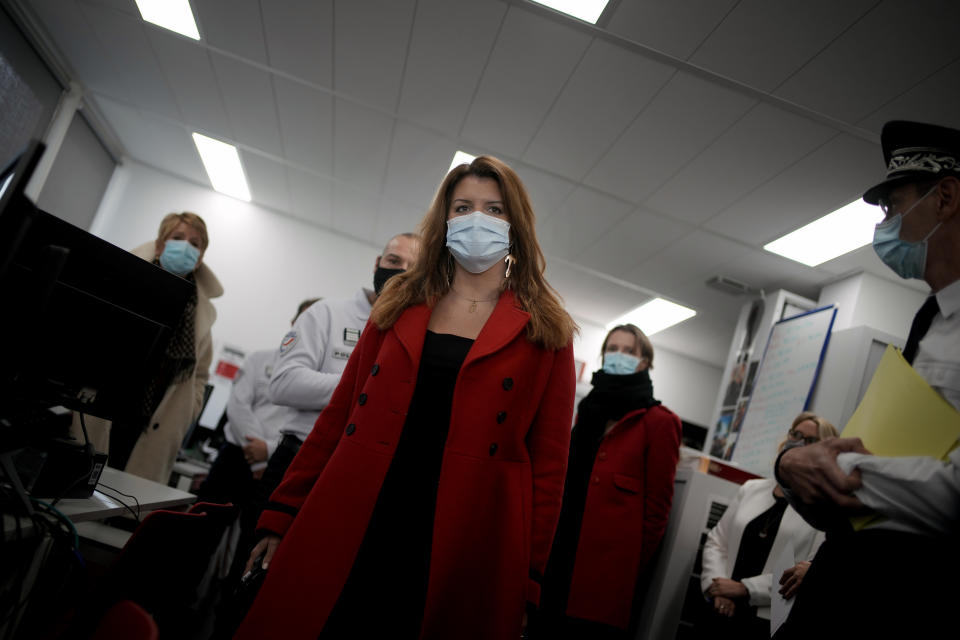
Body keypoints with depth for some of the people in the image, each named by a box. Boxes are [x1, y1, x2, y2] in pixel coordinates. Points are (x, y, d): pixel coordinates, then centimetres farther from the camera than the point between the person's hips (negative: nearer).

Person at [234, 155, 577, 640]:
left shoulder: (545, 330, 3)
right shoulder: (401, 306, 11)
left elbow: (548, 459, 0)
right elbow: (340, 414, 11)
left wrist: (527, 579, -4)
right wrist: (283, 516, 8)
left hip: (462, 551, -2)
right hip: (349, 528, 3)